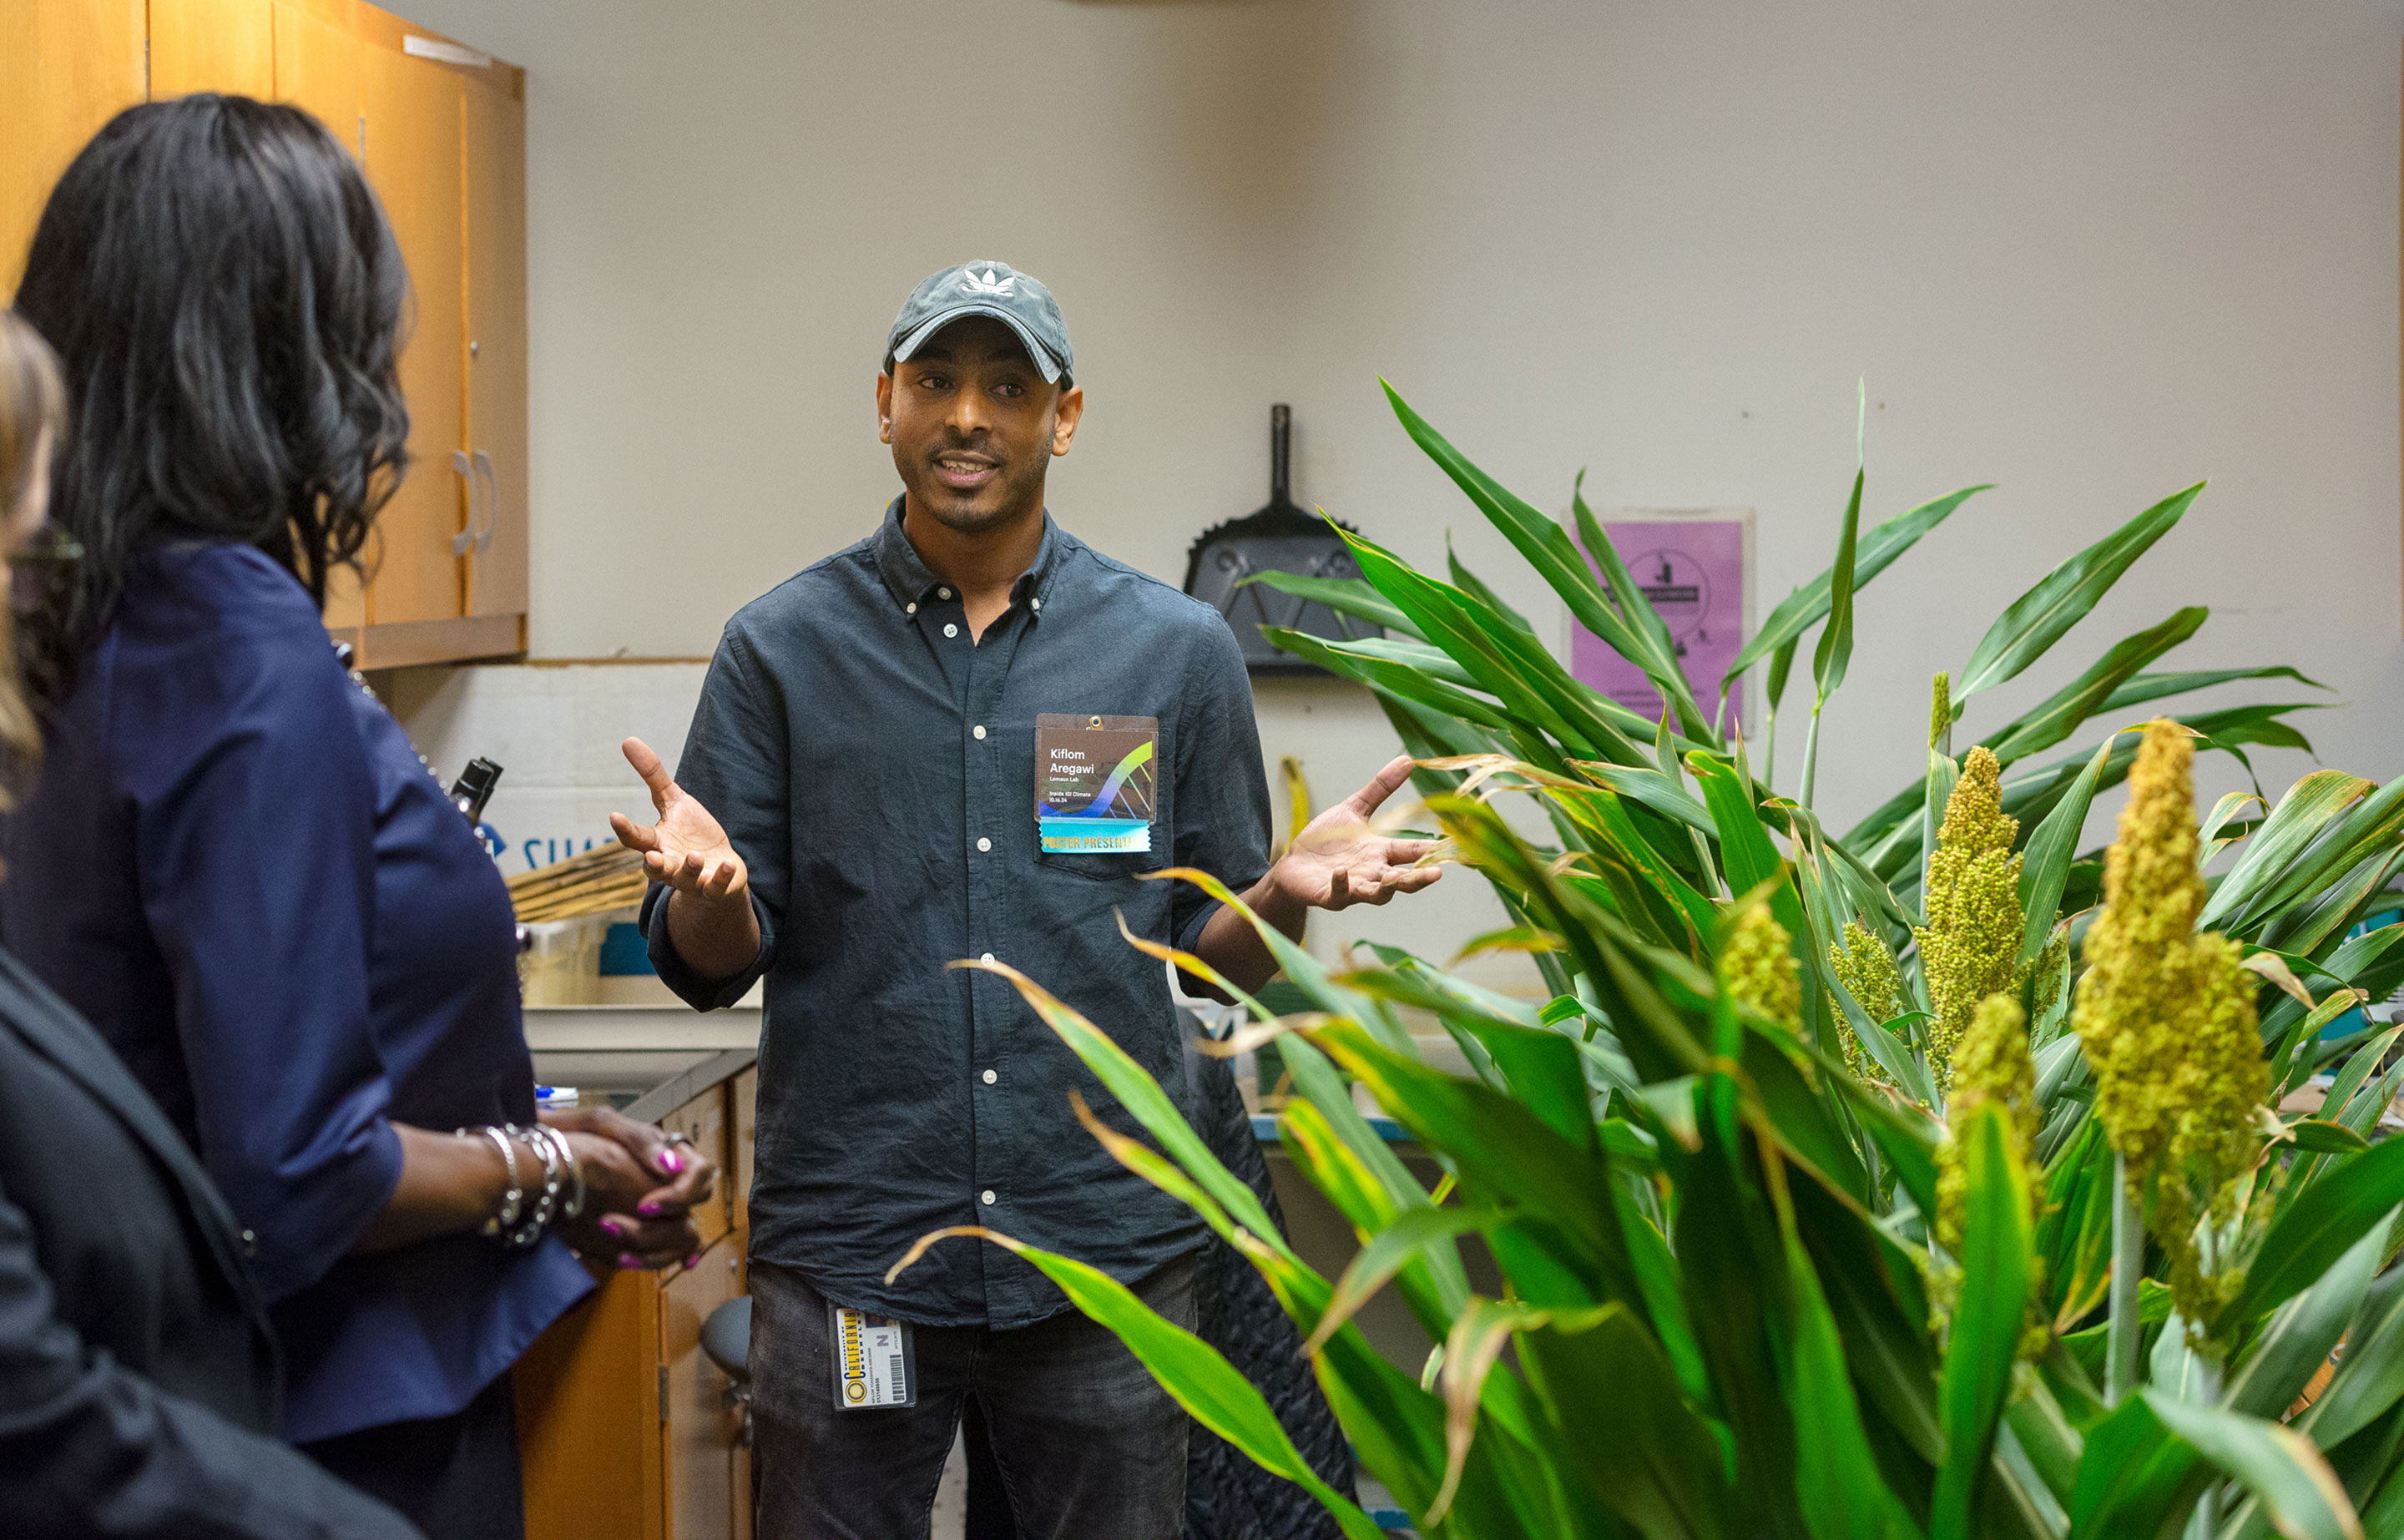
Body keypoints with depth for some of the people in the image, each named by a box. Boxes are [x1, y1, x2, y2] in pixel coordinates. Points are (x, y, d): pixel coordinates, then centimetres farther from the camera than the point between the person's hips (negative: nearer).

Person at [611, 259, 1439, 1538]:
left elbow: (1210, 948, 8)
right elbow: (712, 968, 2)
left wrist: (1287, 893, -13)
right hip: (843, 1250, 0)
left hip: (1111, 1248, 1)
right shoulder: (782, 648, 2)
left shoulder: (1176, 650, 4)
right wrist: (706, 889, -20)